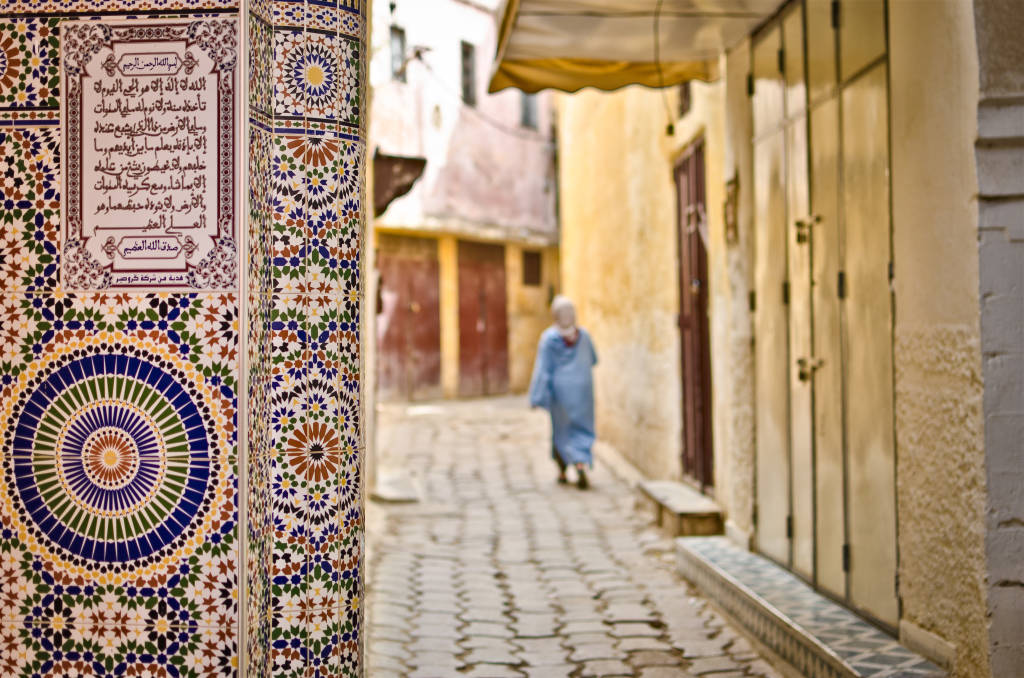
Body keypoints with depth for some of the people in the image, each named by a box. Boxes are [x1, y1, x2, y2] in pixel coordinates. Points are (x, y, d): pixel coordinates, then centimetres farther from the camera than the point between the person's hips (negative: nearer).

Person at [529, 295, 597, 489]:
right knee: (582, 430, 5)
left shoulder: (548, 338, -12)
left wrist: (538, 397, -12)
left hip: (560, 388, -1)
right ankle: (582, 466, -16)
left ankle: (562, 471, 18)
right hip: (582, 388, 1)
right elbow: (593, 360, 12)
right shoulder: (583, 335, -3)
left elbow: (543, 368, -14)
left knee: (561, 430, 14)